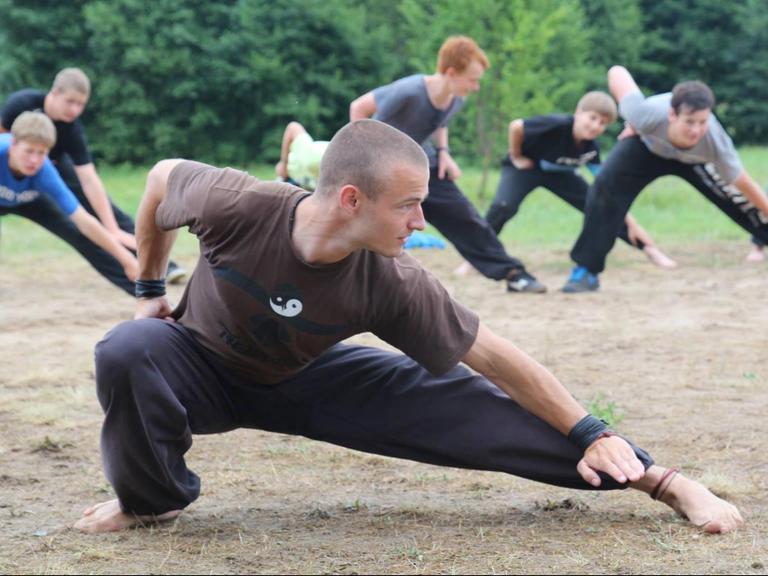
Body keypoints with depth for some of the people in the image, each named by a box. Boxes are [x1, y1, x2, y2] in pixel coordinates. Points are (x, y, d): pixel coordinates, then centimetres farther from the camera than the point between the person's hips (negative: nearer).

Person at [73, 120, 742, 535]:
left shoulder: (393, 282, -28)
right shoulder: (237, 206, -36)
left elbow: (496, 360, -19)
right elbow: (163, 177, -13)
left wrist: (590, 435, -16)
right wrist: (150, 291, -2)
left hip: (300, 382, 1)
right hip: (203, 369, -1)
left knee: (458, 405, -13)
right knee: (129, 352, -36)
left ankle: (660, 480, -4)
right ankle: (149, 498, -8)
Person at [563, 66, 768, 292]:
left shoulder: (715, 143, -42)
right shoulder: (648, 117, -47)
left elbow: (743, 183, -26)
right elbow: (617, 72, -32)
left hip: (693, 159, 1)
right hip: (646, 143, -1)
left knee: (738, 200, -5)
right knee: (605, 188, -19)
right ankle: (586, 270, -11)